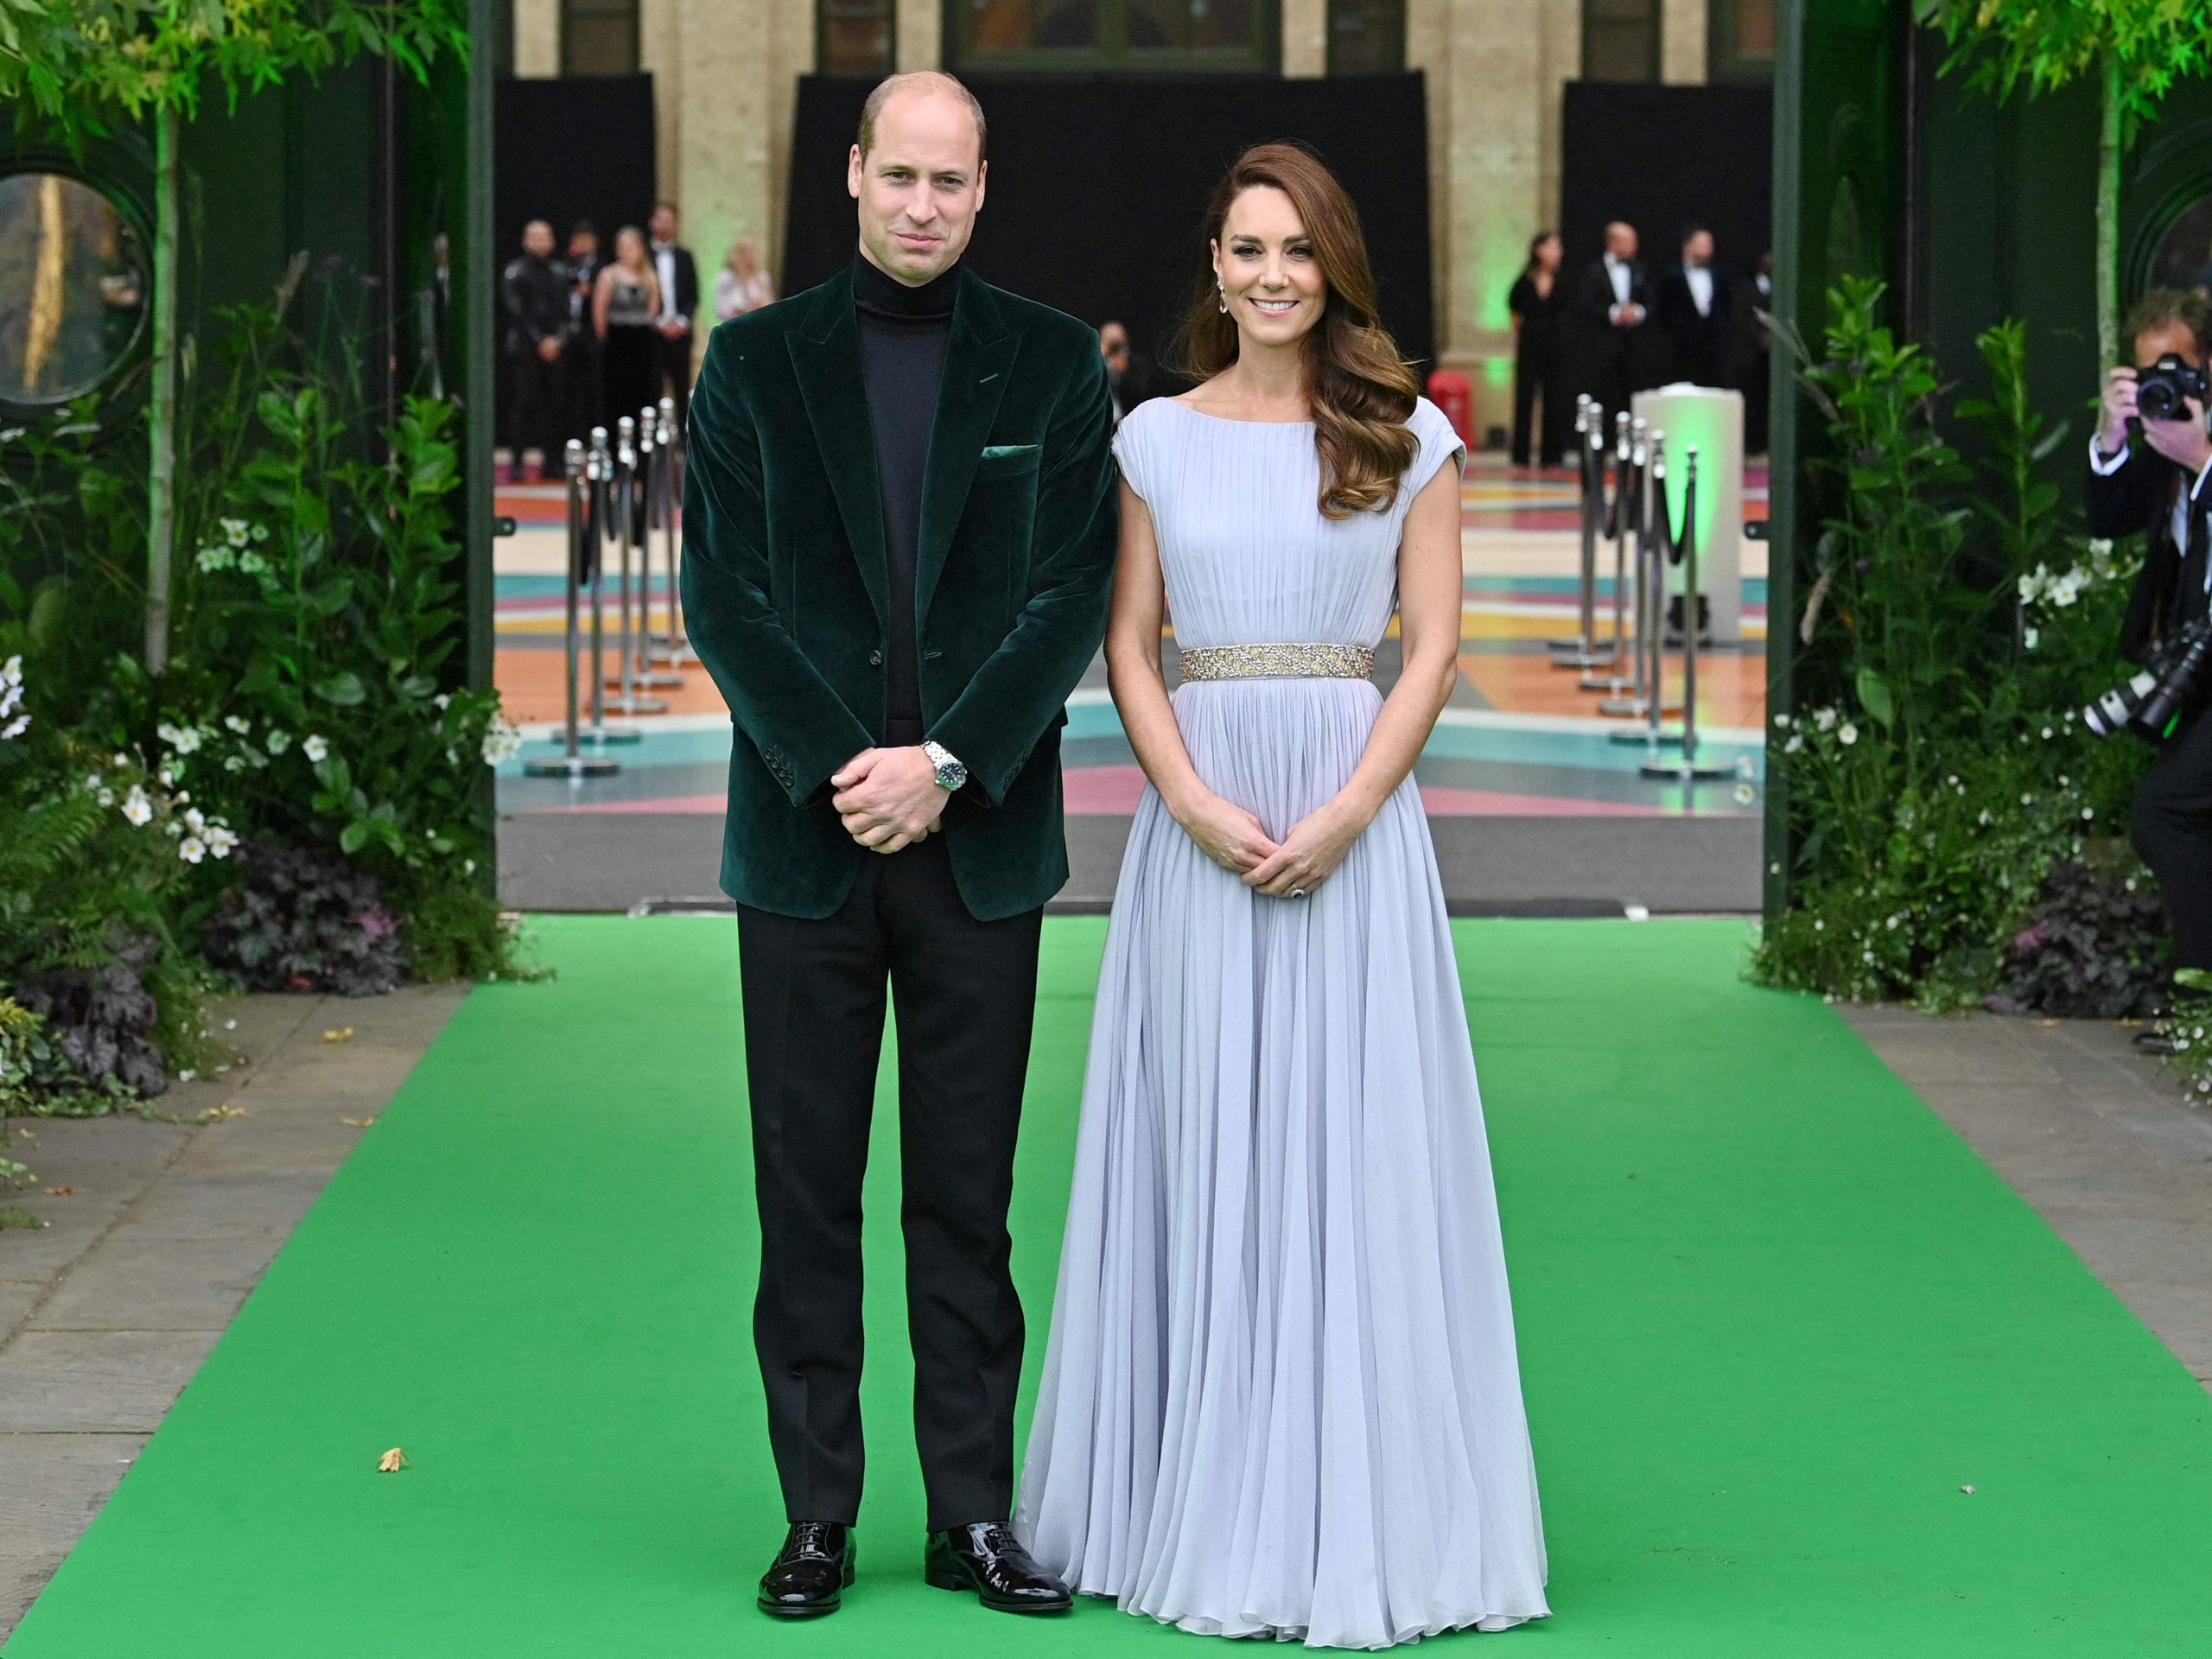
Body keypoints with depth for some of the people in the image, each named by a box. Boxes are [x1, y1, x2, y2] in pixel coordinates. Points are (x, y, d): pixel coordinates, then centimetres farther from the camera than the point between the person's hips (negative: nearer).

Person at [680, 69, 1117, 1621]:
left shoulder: (1053, 361, 4)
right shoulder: (758, 360, 4)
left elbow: (1075, 592, -2)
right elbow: (722, 590, -2)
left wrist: (946, 764, -12)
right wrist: (839, 768, -12)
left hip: (980, 837, 0)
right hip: (804, 834, 0)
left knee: (968, 1194, 5)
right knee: (807, 1192, 4)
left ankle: (974, 1514, 11)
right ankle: (818, 1517, 10)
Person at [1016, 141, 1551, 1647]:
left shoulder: (1409, 439, 3)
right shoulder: (1157, 437, 8)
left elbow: (1434, 649, 0)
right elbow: (1128, 645, 5)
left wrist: (1343, 815, -12)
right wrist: (1197, 803, -10)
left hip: (1354, 814, -1)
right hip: (1198, 815, 1)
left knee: (1354, 1141, -1)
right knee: (1202, 1144, 3)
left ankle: (1361, 1513, 6)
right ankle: (1200, 1505, 11)